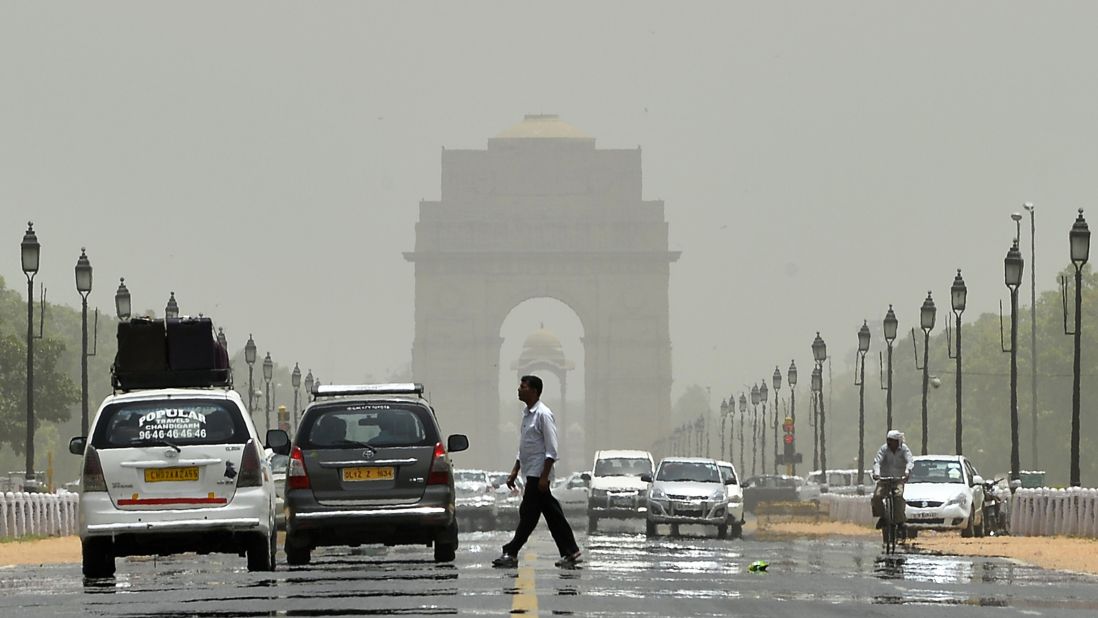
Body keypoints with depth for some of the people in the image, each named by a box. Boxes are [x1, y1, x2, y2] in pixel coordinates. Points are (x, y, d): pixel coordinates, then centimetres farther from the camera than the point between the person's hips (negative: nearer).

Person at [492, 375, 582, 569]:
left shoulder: (543, 415, -13)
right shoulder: (527, 414, 15)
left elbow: (551, 449, -16)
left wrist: (544, 476, -20)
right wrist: (515, 471, 20)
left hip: (538, 474, -9)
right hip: (531, 473, 9)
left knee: (528, 514, -7)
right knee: (552, 515, 9)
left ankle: (511, 553, -8)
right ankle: (570, 551, 12)